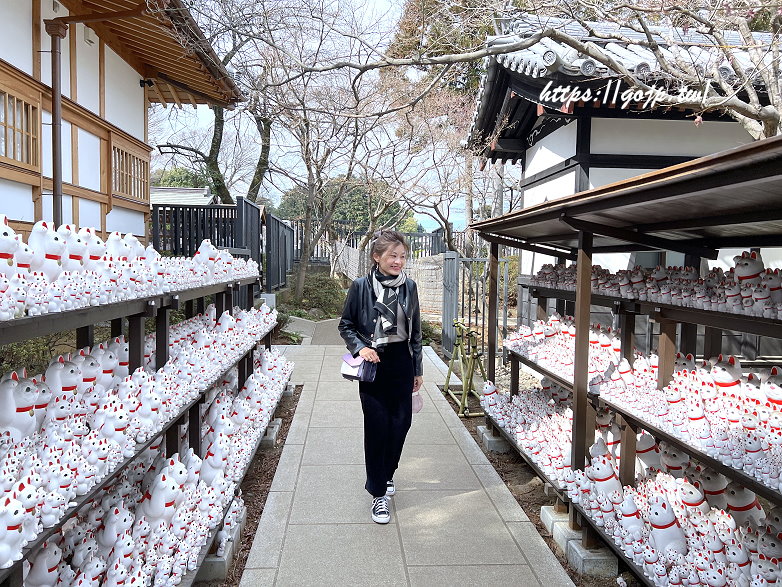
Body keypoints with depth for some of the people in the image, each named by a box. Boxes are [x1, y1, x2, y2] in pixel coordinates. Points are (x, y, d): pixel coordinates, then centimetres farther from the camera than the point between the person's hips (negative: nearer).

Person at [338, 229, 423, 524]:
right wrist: (360, 347, -15)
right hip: (373, 364, -3)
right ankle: (378, 493, 11)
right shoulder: (361, 286, -7)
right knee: (377, 425, -2)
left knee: (401, 422, 8)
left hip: (402, 363, 4)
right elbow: (346, 325, 3)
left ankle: (386, 474, 34)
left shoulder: (409, 286, 4)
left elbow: (415, 331, 11)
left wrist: (417, 369, 12)